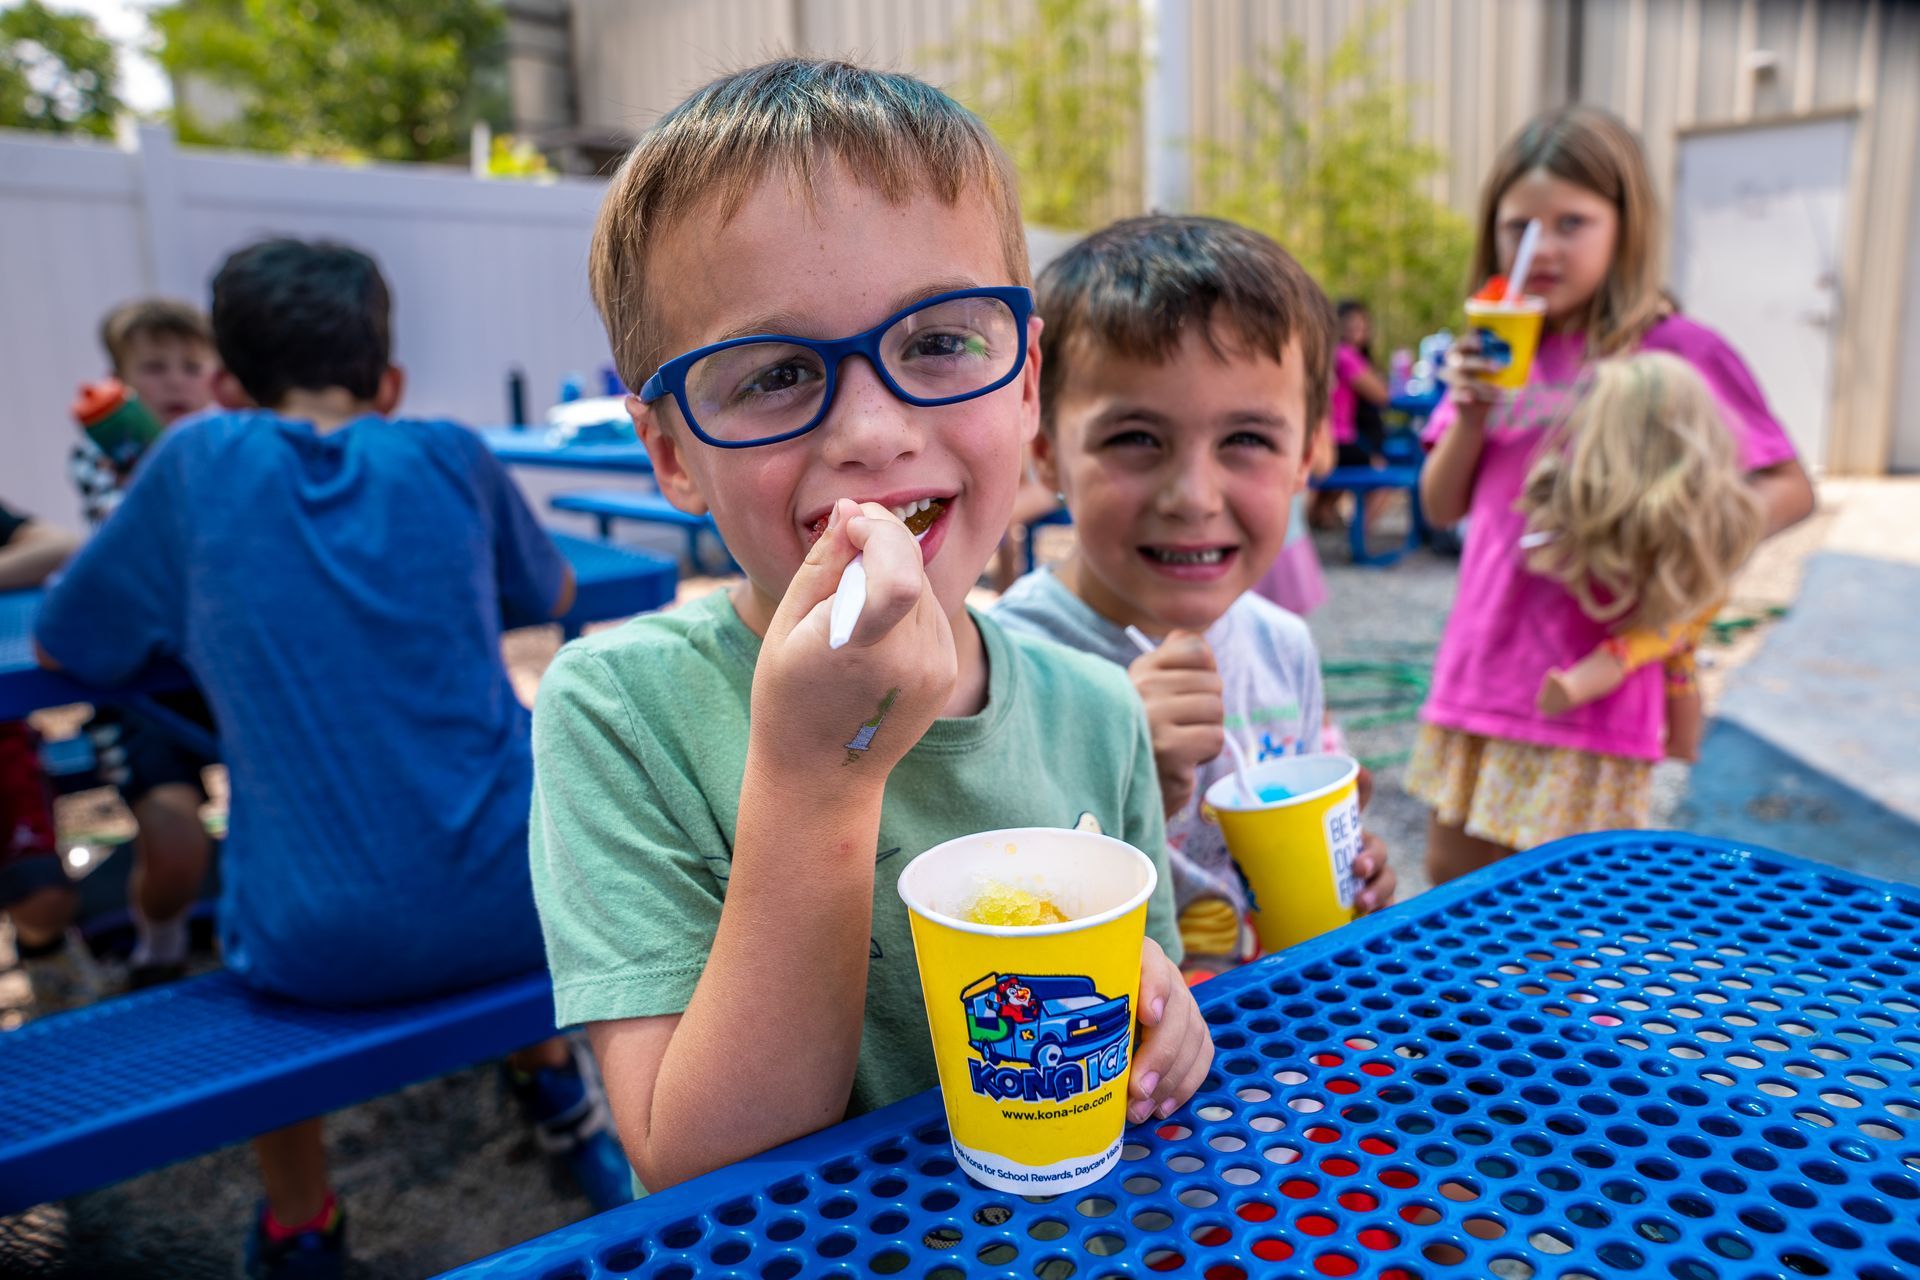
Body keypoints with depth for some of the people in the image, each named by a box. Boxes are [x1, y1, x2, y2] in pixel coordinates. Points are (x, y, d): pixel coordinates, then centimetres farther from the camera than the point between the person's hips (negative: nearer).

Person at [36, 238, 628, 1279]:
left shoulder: (200, 462, 2)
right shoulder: (449, 456, 5)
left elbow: (62, 649, 15)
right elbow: (556, 594, 23)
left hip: (323, 953, -1)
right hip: (514, 909, 1)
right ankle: (551, 1088, 46)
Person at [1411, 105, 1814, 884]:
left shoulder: (1676, 352, -6)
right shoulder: (1498, 352, 8)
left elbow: (1789, 489, -4)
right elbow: (1442, 507, 8)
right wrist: (1469, 411, -9)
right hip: (1477, 669, 5)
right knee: (1453, 884, 15)